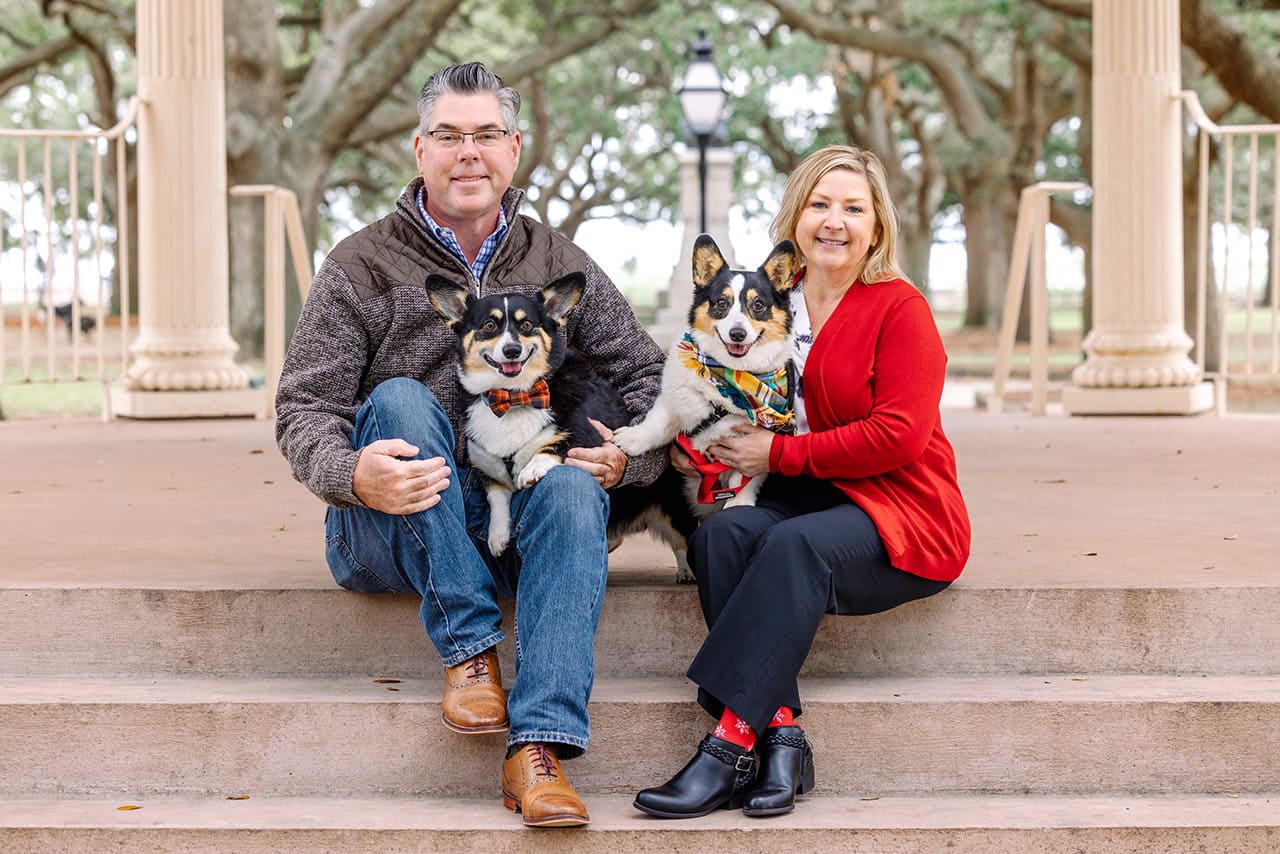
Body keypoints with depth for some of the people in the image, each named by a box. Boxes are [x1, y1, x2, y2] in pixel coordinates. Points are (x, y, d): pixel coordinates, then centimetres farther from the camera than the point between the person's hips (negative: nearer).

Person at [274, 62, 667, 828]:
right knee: (401, 397, -29)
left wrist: (629, 456, -12)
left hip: (516, 520, 2)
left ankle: (540, 748, -40)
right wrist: (352, 473, -29)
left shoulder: (561, 266, 12)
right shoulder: (362, 268, 3)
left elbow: (647, 375, 11)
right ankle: (470, 647, -26)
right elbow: (304, 409, -5)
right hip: (395, 528, -1)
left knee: (573, 486, -31)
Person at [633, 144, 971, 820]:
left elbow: (898, 435, -15)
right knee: (721, 532, -26)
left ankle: (730, 741, -36)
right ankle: (781, 736, -32)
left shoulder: (899, 308, -5)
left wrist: (780, 454, -14)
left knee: (796, 544, -34)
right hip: (802, 502, 5)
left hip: (901, 517, -5)